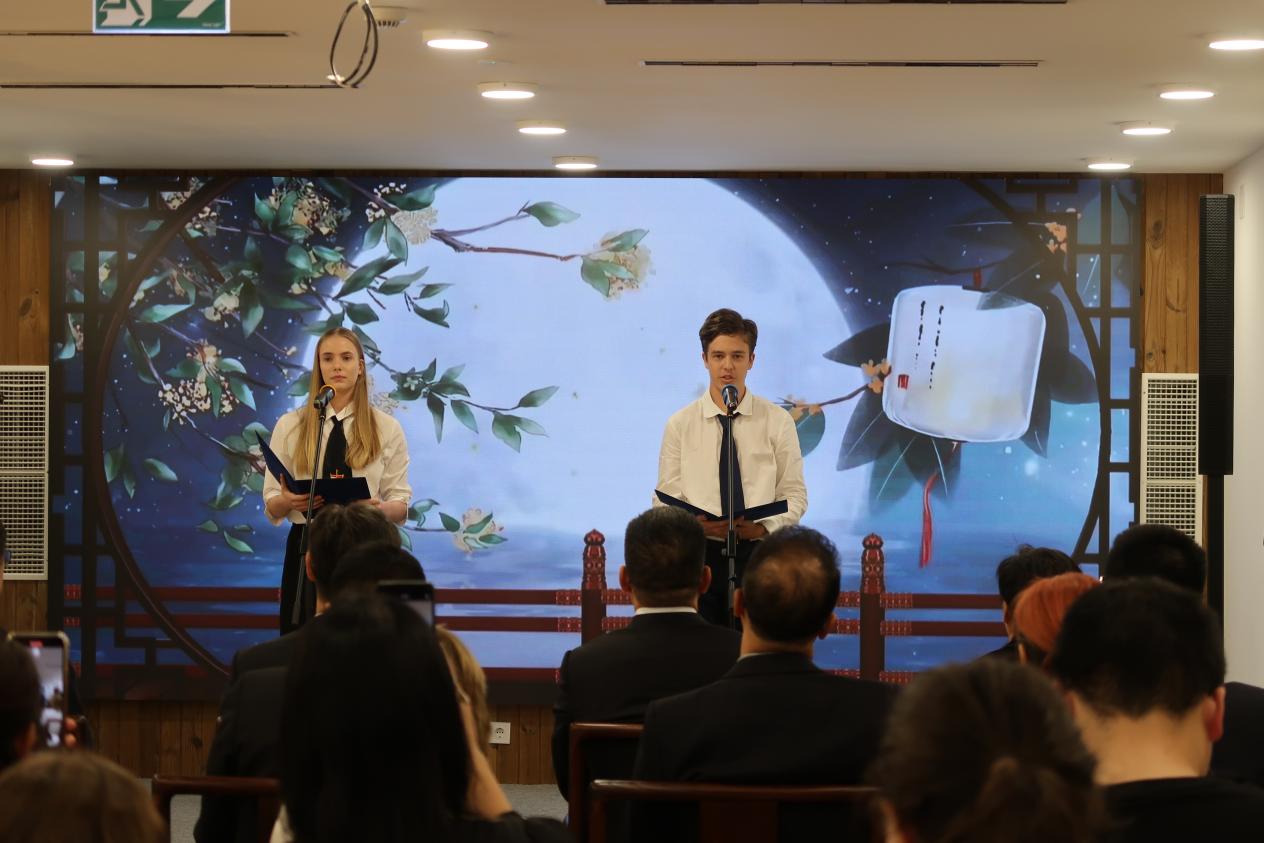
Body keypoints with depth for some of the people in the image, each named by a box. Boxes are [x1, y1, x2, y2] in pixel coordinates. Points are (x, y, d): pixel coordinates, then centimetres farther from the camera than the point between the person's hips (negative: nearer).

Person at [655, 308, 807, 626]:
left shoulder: (777, 421, 4)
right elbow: (666, 498, 3)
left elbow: (795, 494, 4)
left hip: (758, 553, 0)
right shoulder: (680, 425, 4)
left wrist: (765, 526, -16)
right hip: (699, 554, 0)